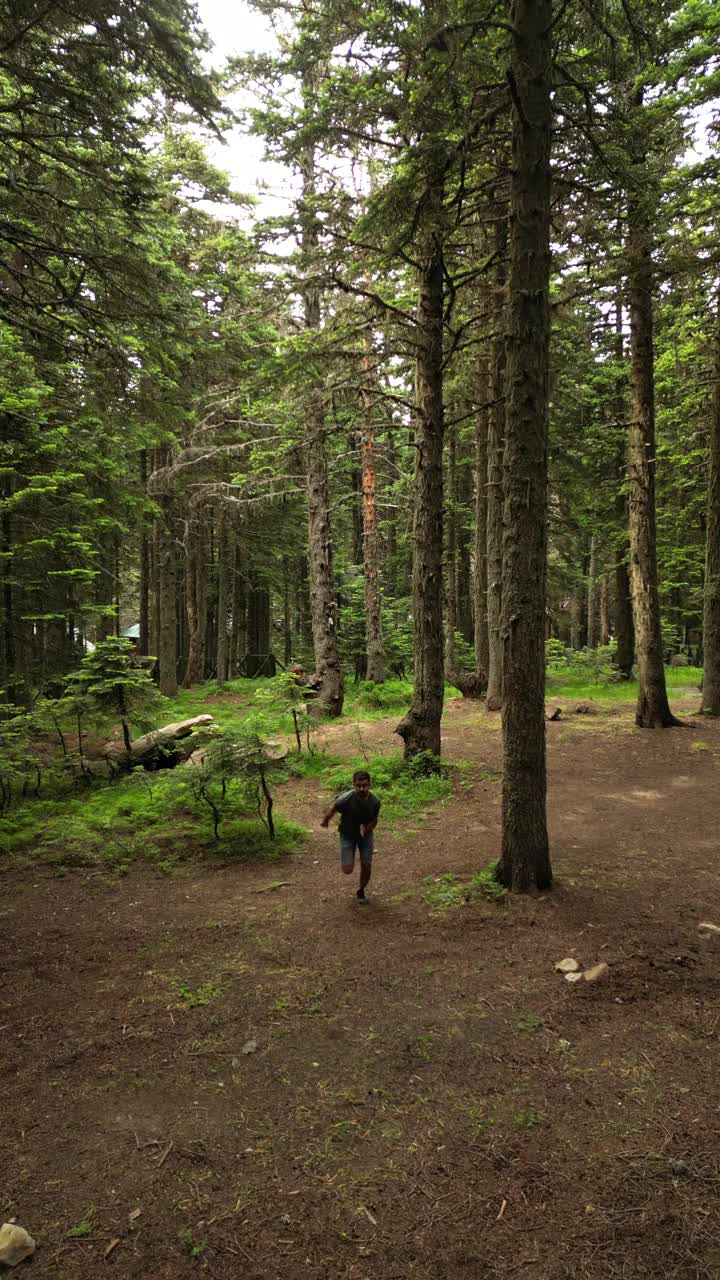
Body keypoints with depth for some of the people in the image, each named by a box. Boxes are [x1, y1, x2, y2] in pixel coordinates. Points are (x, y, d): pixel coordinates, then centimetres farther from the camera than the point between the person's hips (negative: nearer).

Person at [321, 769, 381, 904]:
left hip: (365, 834, 2)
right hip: (348, 834, -2)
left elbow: (374, 820, -5)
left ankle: (361, 891, 32)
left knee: (366, 866, 2)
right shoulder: (346, 799, -32)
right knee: (347, 870, -6)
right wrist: (325, 821, 8)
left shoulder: (375, 802, -23)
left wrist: (367, 828, -27)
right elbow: (333, 808, -10)